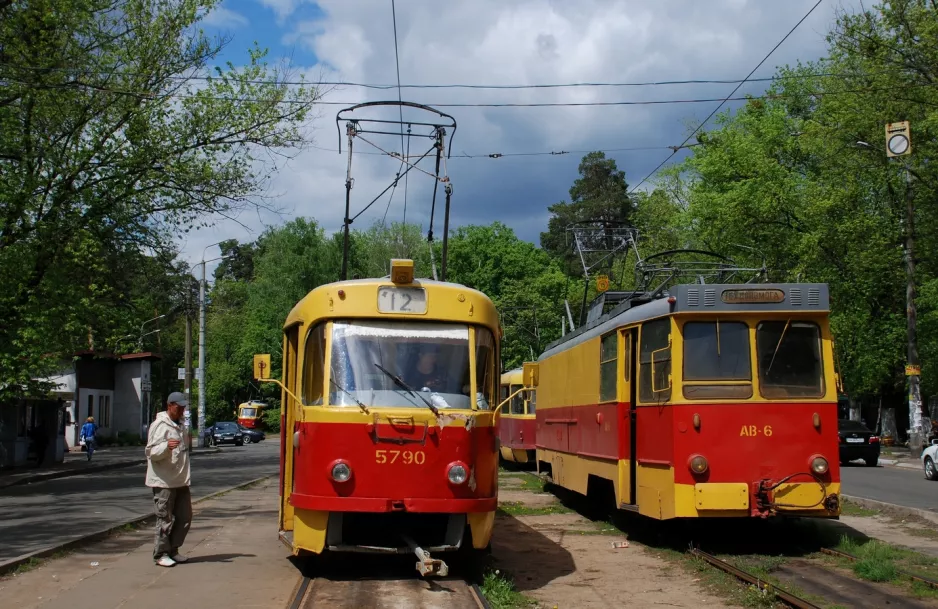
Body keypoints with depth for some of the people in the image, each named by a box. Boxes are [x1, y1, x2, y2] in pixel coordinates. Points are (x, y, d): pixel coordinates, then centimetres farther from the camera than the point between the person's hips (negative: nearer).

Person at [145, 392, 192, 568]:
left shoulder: (180, 425, 16)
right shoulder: (160, 425, -11)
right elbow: (151, 452, -19)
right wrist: (167, 446, -37)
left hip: (181, 481, 8)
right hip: (164, 482, -8)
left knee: (184, 517, 9)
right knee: (165, 519, -3)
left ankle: (173, 550, 21)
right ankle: (161, 554, 6)